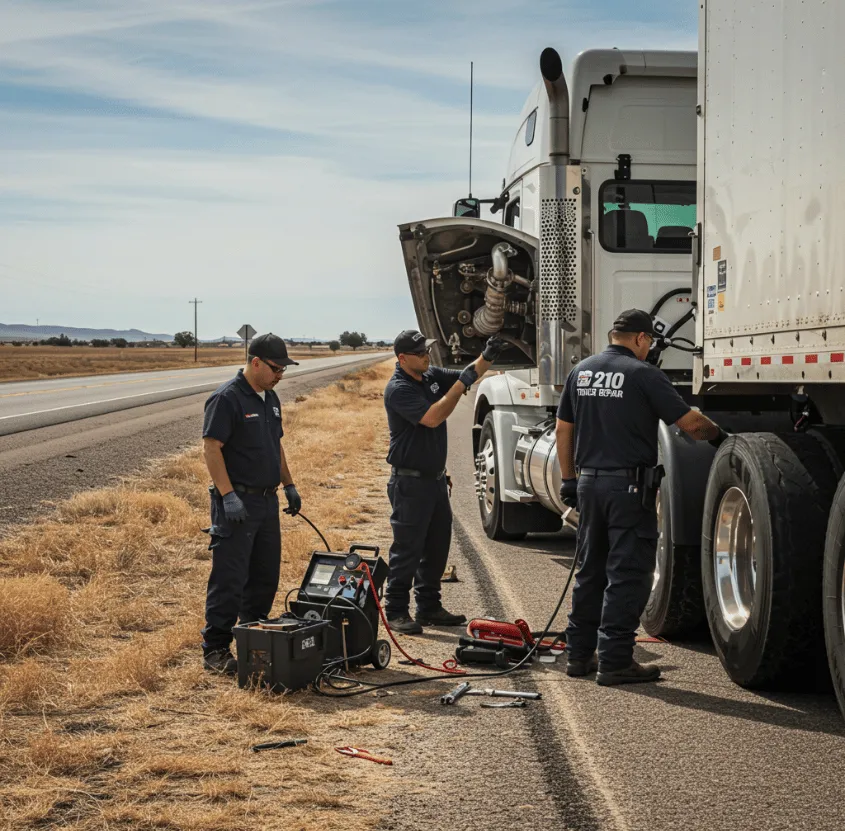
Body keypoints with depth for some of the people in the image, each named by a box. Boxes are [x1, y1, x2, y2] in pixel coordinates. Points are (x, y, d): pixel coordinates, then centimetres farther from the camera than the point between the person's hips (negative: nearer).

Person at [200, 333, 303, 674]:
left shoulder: (270, 399, 14)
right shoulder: (227, 398, -14)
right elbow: (211, 447, -18)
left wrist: (289, 485, 18)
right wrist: (228, 496, -22)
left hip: (267, 501, 9)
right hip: (237, 503, -9)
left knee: (265, 576, 13)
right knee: (230, 579, -6)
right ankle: (215, 649, 0)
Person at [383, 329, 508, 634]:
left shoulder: (431, 375, 8)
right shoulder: (398, 389, -18)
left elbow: (469, 374, 16)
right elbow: (432, 417, -28)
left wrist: (487, 357, -4)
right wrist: (461, 384, -24)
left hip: (435, 478, 9)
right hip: (410, 481, -9)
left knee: (437, 546, 14)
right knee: (407, 549, -3)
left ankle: (429, 608, 24)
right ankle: (396, 612, 4)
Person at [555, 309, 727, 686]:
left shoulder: (581, 371, 9)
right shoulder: (643, 374, -10)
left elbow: (563, 430, 12)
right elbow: (689, 421, -11)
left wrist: (568, 479, 18)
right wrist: (717, 434, 8)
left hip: (589, 482, 7)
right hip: (629, 484, -7)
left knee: (590, 571, 16)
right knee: (627, 574, -2)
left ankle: (579, 654, 20)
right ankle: (615, 661, -2)